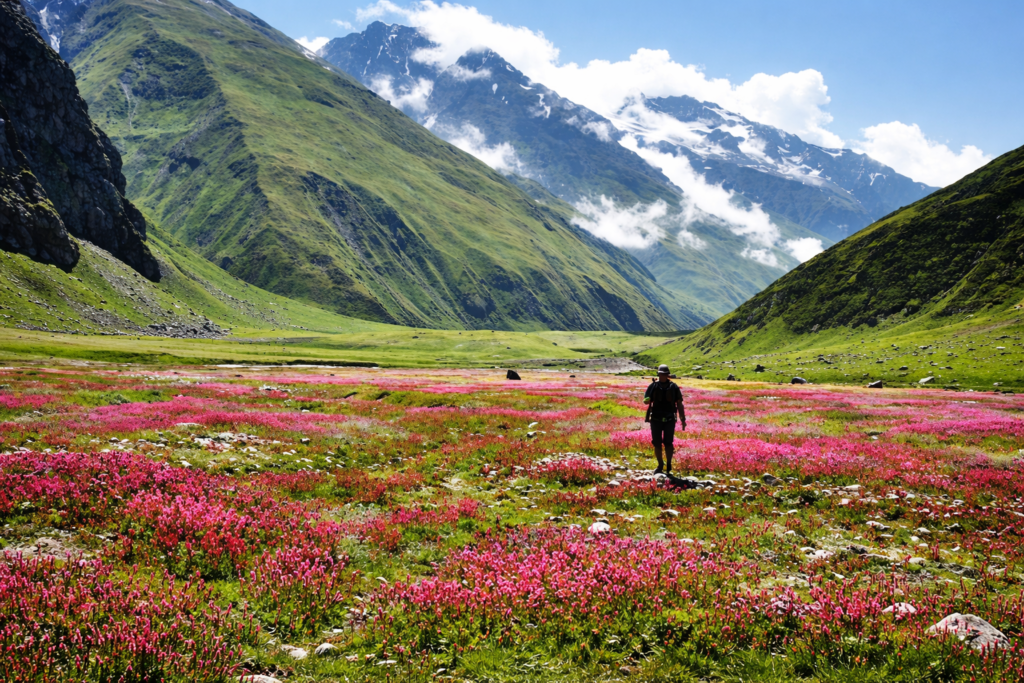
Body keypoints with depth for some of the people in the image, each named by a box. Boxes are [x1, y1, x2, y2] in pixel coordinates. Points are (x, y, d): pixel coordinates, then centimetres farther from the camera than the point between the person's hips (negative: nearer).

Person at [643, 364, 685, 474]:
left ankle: (668, 466, 7)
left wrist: (683, 419, 1)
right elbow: (646, 400, 1)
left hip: (669, 420, -1)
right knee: (657, 444, 5)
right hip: (656, 420, 1)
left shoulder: (673, 387, 2)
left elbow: (679, 404, 5)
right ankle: (660, 466, 20)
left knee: (668, 443, -5)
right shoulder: (653, 386, 3)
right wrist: (647, 400, -25)